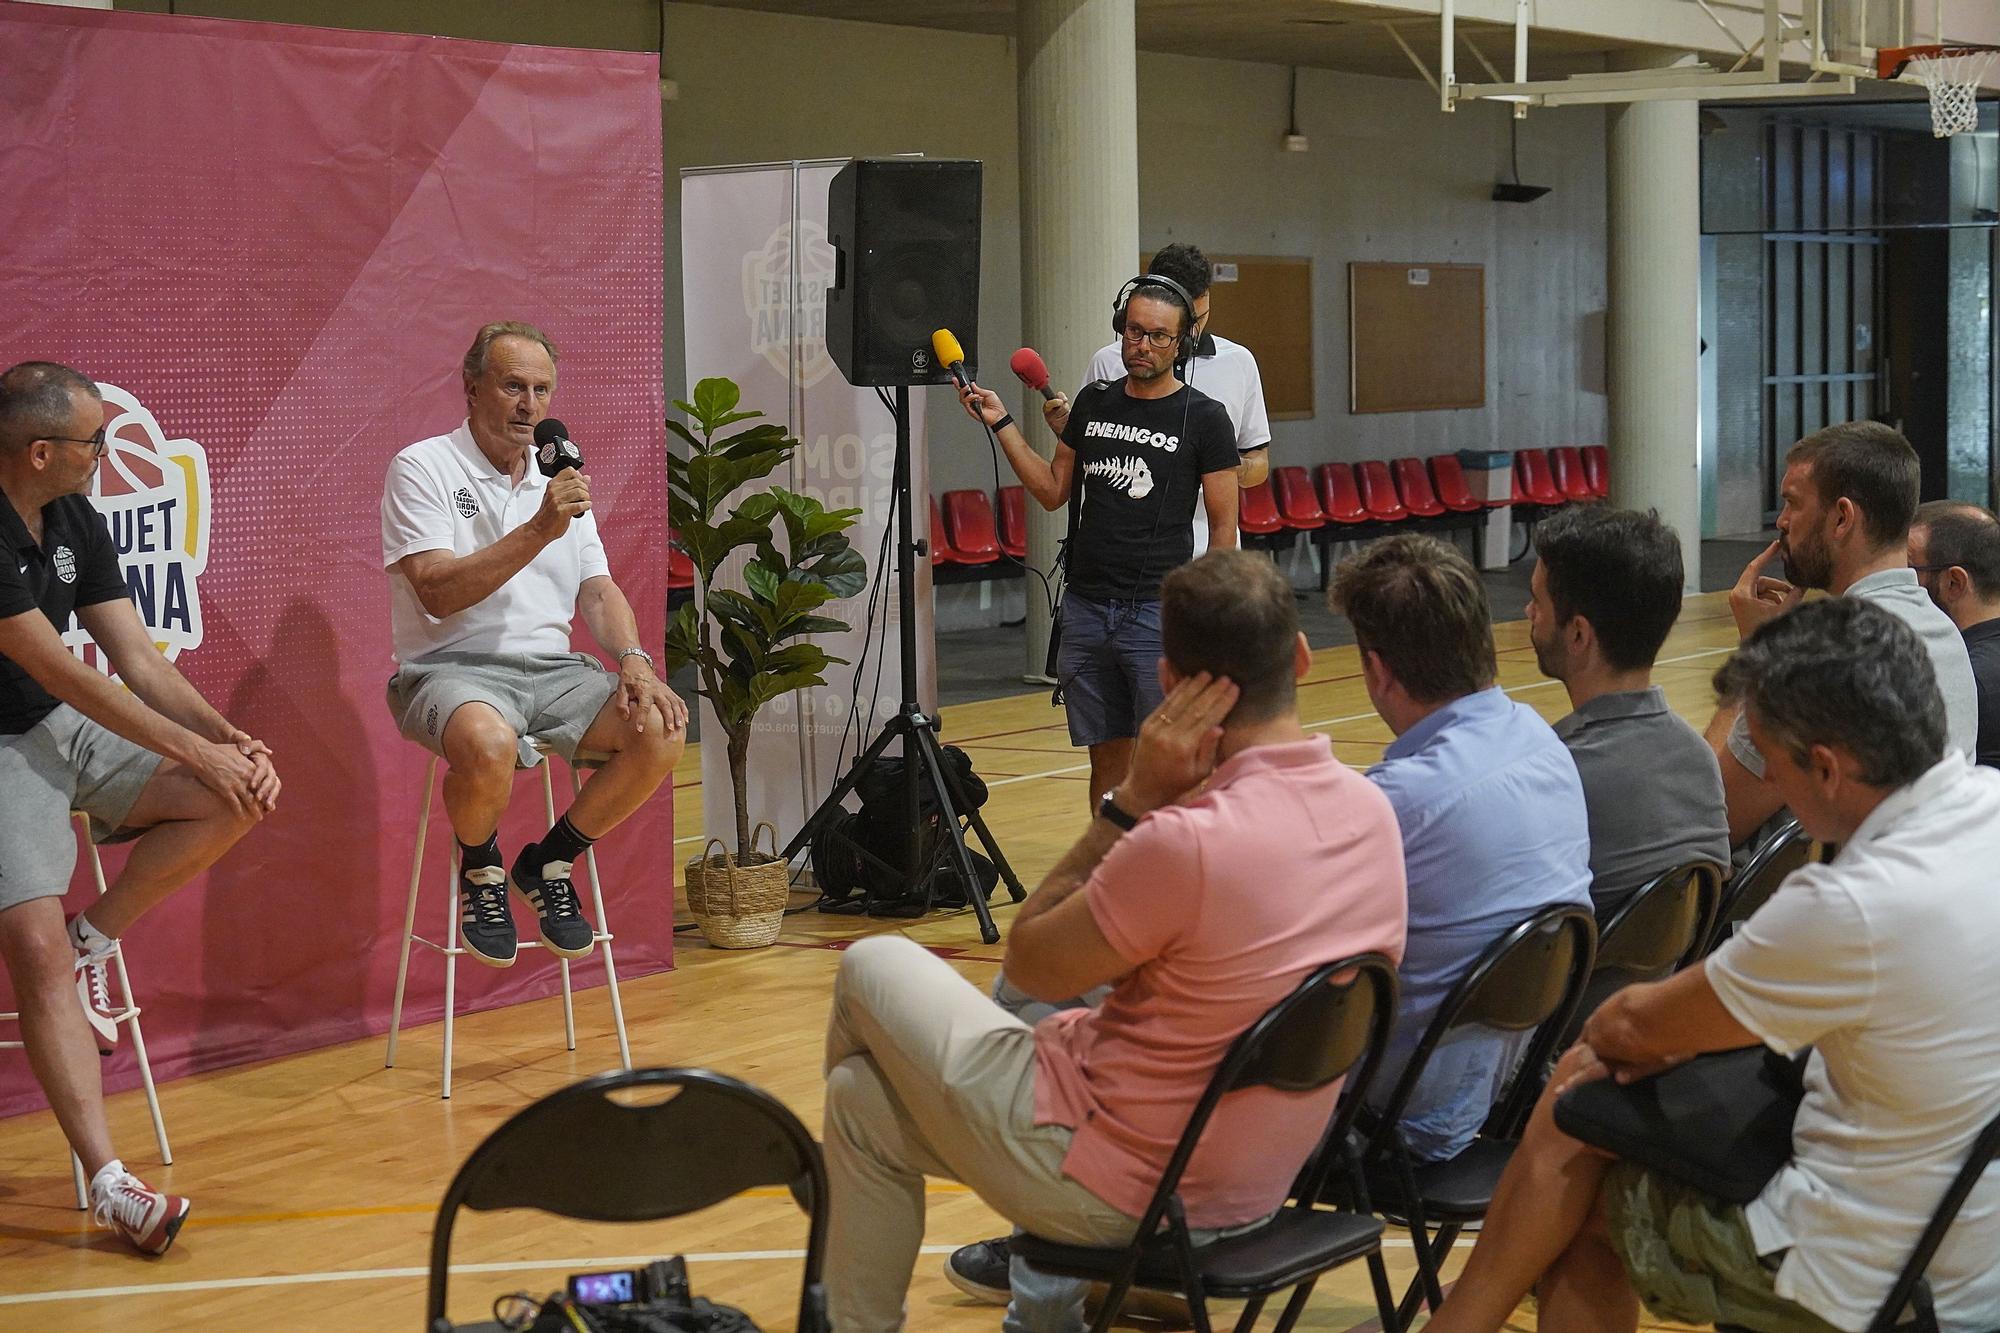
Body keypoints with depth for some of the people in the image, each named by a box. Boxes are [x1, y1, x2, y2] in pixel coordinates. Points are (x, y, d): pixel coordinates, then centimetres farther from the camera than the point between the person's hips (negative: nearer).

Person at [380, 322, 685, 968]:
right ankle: (480, 867, -4)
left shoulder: (559, 479, 17)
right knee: (488, 743, -40)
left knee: (662, 730, -21)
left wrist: (634, 661, -7)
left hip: (552, 670, 6)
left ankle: (548, 862, 3)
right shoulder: (422, 468, -3)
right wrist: (539, 530, -22)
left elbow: (598, 590, 13)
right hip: (452, 669, -5)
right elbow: (439, 592, -15)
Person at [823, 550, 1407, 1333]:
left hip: (1112, 1190, -7)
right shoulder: (1372, 812, -5)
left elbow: (1030, 964, -11)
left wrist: (1133, 800, -13)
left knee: (875, 966, 12)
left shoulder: (1187, 841, -29)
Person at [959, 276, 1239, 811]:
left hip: (1159, 611, -4)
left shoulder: (1203, 418, -3)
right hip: (1086, 606, 5)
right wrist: (1002, 423, 10)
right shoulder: (1095, 402, 11)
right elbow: (1053, 491, 17)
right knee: (1107, 756, 10)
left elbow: (1224, 526, -2)